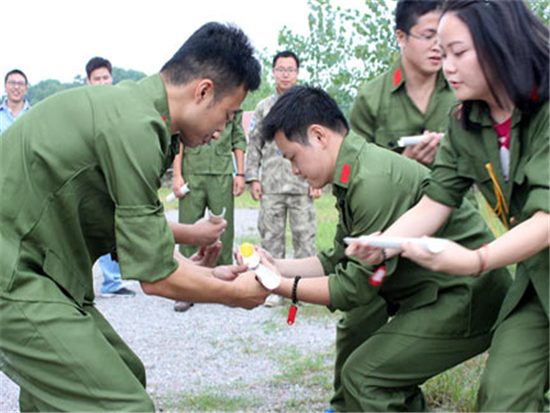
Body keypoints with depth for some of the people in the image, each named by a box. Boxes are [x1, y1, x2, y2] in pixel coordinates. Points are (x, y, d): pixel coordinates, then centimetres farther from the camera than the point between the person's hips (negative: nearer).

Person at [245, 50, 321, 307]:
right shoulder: (263, 107, 13)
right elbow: (254, 145, 13)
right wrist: (252, 178, 4)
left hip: (302, 184, -1)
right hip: (271, 185, 2)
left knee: (304, 236, -1)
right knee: (271, 236, 3)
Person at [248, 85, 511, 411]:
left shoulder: (375, 182, -25)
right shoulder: (353, 176, 8)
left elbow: (356, 287, -20)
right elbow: (338, 261, 14)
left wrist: (281, 286, -12)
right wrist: (278, 267, 4)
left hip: (466, 298, -10)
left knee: (364, 375, -13)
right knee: (387, 377, 18)